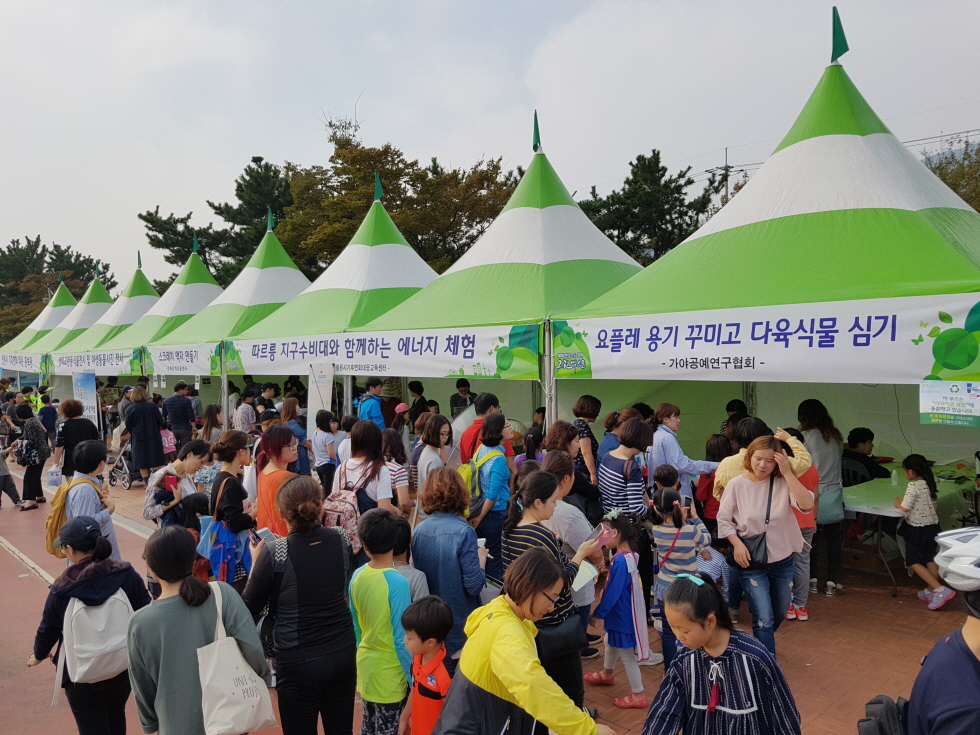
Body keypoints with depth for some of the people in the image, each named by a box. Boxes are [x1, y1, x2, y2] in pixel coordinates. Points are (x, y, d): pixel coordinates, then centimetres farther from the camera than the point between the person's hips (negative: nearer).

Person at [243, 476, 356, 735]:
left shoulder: (274, 553, -17)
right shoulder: (339, 541, -5)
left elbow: (250, 608, -6)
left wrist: (256, 563, 6)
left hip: (299, 662, -4)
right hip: (343, 654, 4)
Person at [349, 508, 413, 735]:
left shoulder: (357, 576, -6)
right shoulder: (397, 583, -25)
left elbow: (355, 626, 6)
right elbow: (401, 639, -20)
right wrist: (413, 679, -10)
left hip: (365, 665, 6)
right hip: (389, 672, -6)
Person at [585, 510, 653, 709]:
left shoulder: (621, 561, -30)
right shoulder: (627, 555, -1)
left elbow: (612, 593, -25)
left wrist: (597, 613, -14)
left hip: (623, 617, -10)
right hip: (619, 614, 10)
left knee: (626, 654, 5)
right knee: (610, 643, 29)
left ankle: (638, 695, 20)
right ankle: (607, 674, 51)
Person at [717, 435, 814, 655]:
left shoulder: (783, 483, -12)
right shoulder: (736, 485, -13)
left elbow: (807, 505, -29)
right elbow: (723, 520, -4)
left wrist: (787, 472, -29)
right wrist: (737, 544, -18)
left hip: (782, 561, 3)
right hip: (751, 562, -3)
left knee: (779, 614, 22)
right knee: (764, 618, -10)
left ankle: (761, 645, 51)